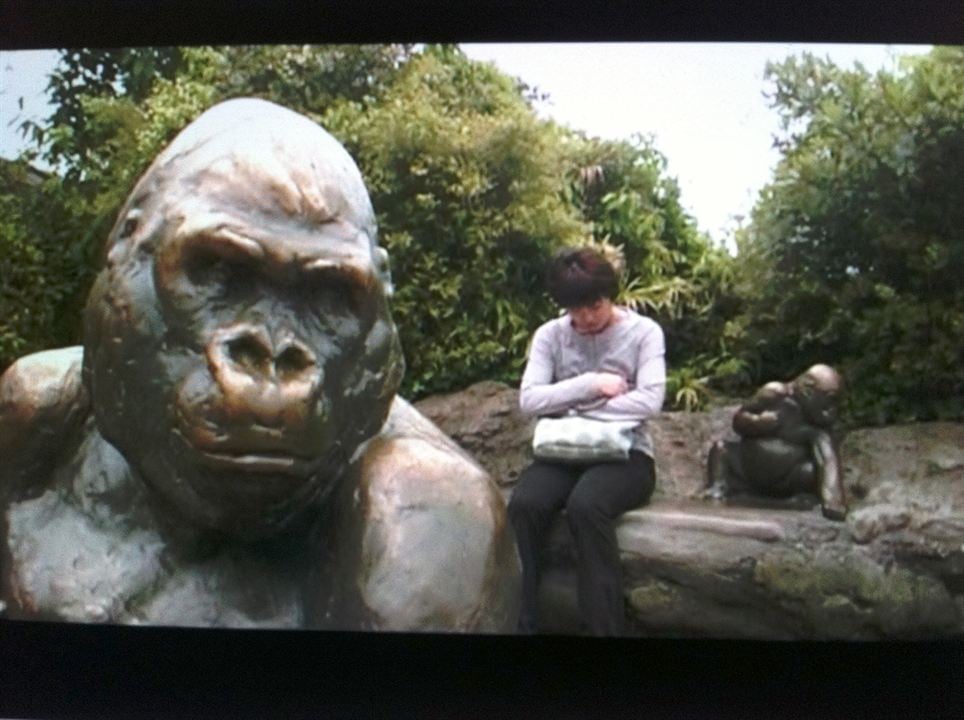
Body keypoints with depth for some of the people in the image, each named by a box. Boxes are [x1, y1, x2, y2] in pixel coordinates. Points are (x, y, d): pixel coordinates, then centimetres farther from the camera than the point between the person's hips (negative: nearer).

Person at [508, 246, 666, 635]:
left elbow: (649, 401, -14)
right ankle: (521, 623, -19)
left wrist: (572, 408, -10)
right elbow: (529, 400, -5)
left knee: (585, 505, -36)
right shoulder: (549, 335, 8)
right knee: (523, 503, -29)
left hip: (626, 454, -3)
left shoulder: (643, 331, 0)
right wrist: (590, 385, -13)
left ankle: (604, 627, -28)